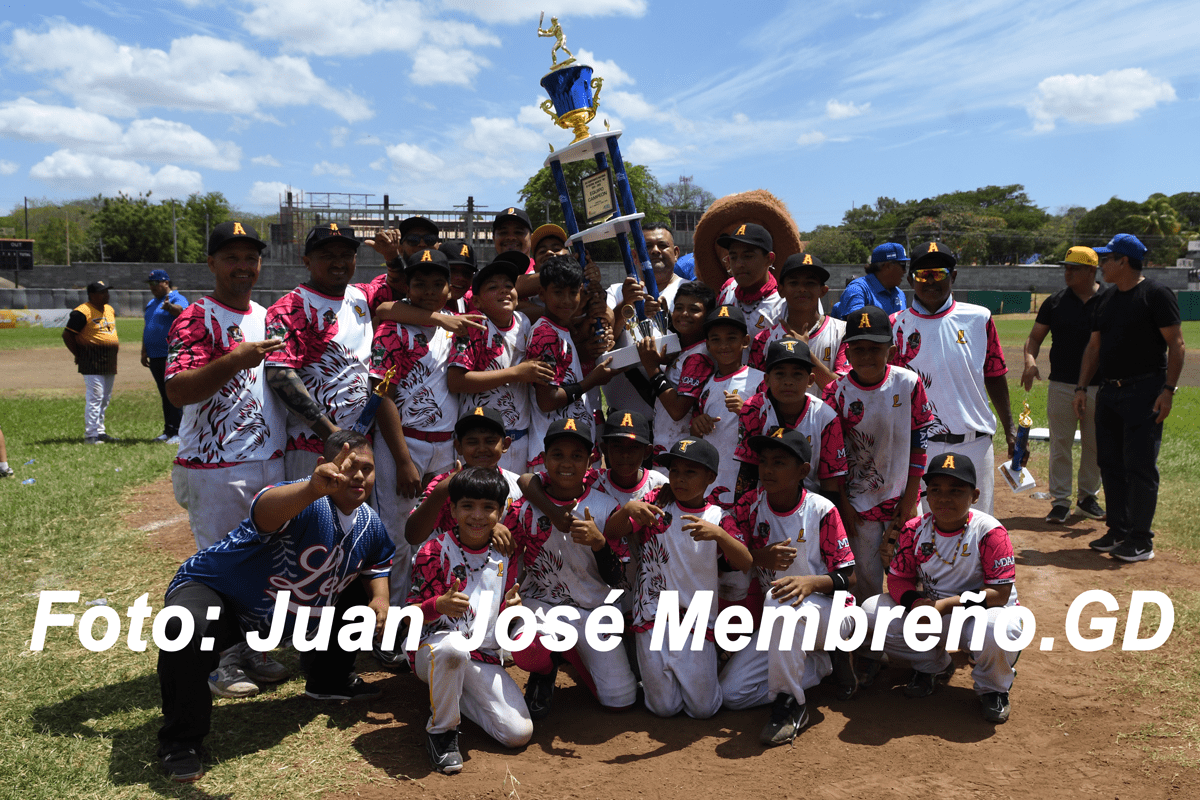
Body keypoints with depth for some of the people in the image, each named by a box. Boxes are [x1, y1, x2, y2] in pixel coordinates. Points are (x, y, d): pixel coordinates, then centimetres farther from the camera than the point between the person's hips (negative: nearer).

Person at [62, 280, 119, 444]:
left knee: (105, 398, 13)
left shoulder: (110, 310, 15)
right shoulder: (82, 312, -12)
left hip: (110, 362, 9)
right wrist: (78, 355, -9)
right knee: (95, 397, -10)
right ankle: (90, 434, -6)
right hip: (92, 363, -8)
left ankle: (100, 432, 21)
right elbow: (67, 335, -11)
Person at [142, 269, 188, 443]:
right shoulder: (151, 303, 20)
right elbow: (146, 328, 23)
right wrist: (144, 351, 16)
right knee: (164, 395, 13)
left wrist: (169, 307, -53)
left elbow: (180, 310, -31)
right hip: (155, 357, 8)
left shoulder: (177, 299, -7)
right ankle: (168, 431, 19)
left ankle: (179, 432, -6)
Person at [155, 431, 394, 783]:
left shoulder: (370, 525, -6)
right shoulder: (304, 504, -34)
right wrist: (313, 488, -80)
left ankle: (329, 680, 33)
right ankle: (181, 739, -12)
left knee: (363, 596, 10)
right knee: (186, 629, -38)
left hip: (283, 616, 7)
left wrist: (379, 597, -8)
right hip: (213, 591, -7)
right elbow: (266, 511, -58)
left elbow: (376, 565, 15)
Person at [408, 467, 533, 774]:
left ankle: (454, 697, 17)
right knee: (452, 646, -41)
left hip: (486, 657, 4)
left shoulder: (504, 555, 4)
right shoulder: (434, 551, -9)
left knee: (519, 733, -9)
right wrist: (440, 605, -35)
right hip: (432, 650, -4)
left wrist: (511, 607, -15)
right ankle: (441, 728, -14)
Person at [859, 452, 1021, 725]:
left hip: (979, 612, -4)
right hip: (930, 614, 4)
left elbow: (1000, 592, -21)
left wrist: (944, 605, -29)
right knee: (872, 612, -14)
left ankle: (992, 687, -1)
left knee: (997, 629, -40)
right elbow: (898, 578, -2)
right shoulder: (914, 530, -6)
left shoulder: (990, 532, -18)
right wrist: (916, 602, -26)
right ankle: (933, 665, 12)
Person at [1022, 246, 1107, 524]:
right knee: (1060, 445, 1)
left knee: (1095, 445, 10)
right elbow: (1035, 337, 6)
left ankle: (1088, 496, 25)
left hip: (1099, 386, 0)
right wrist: (1030, 360, -15)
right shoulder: (1055, 301, 4)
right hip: (1062, 385, 0)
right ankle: (1060, 502, 7)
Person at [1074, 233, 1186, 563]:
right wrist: (1082, 387, 11)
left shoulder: (1156, 294, -8)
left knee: (1140, 465, -6)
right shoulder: (1107, 300, 15)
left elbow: (1176, 344, -11)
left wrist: (1168, 389, -18)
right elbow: (1094, 347, 18)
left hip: (1145, 392, -8)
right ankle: (1118, 531, 21)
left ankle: (1141, 540, 2)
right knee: (1110, 463, 11)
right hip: (1109, 392, 8)